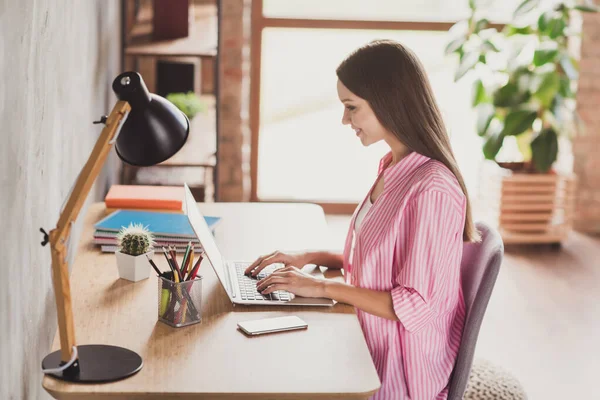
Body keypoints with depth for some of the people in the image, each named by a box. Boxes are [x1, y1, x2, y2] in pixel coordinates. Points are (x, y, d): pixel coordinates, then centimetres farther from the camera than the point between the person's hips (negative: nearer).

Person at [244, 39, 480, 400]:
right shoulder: (394, 167, 5)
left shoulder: (432, 190, -24)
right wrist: (311, 258, 4)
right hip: (374, 347, 8)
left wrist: (325, 287, -19)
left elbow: (417, 305, -23)